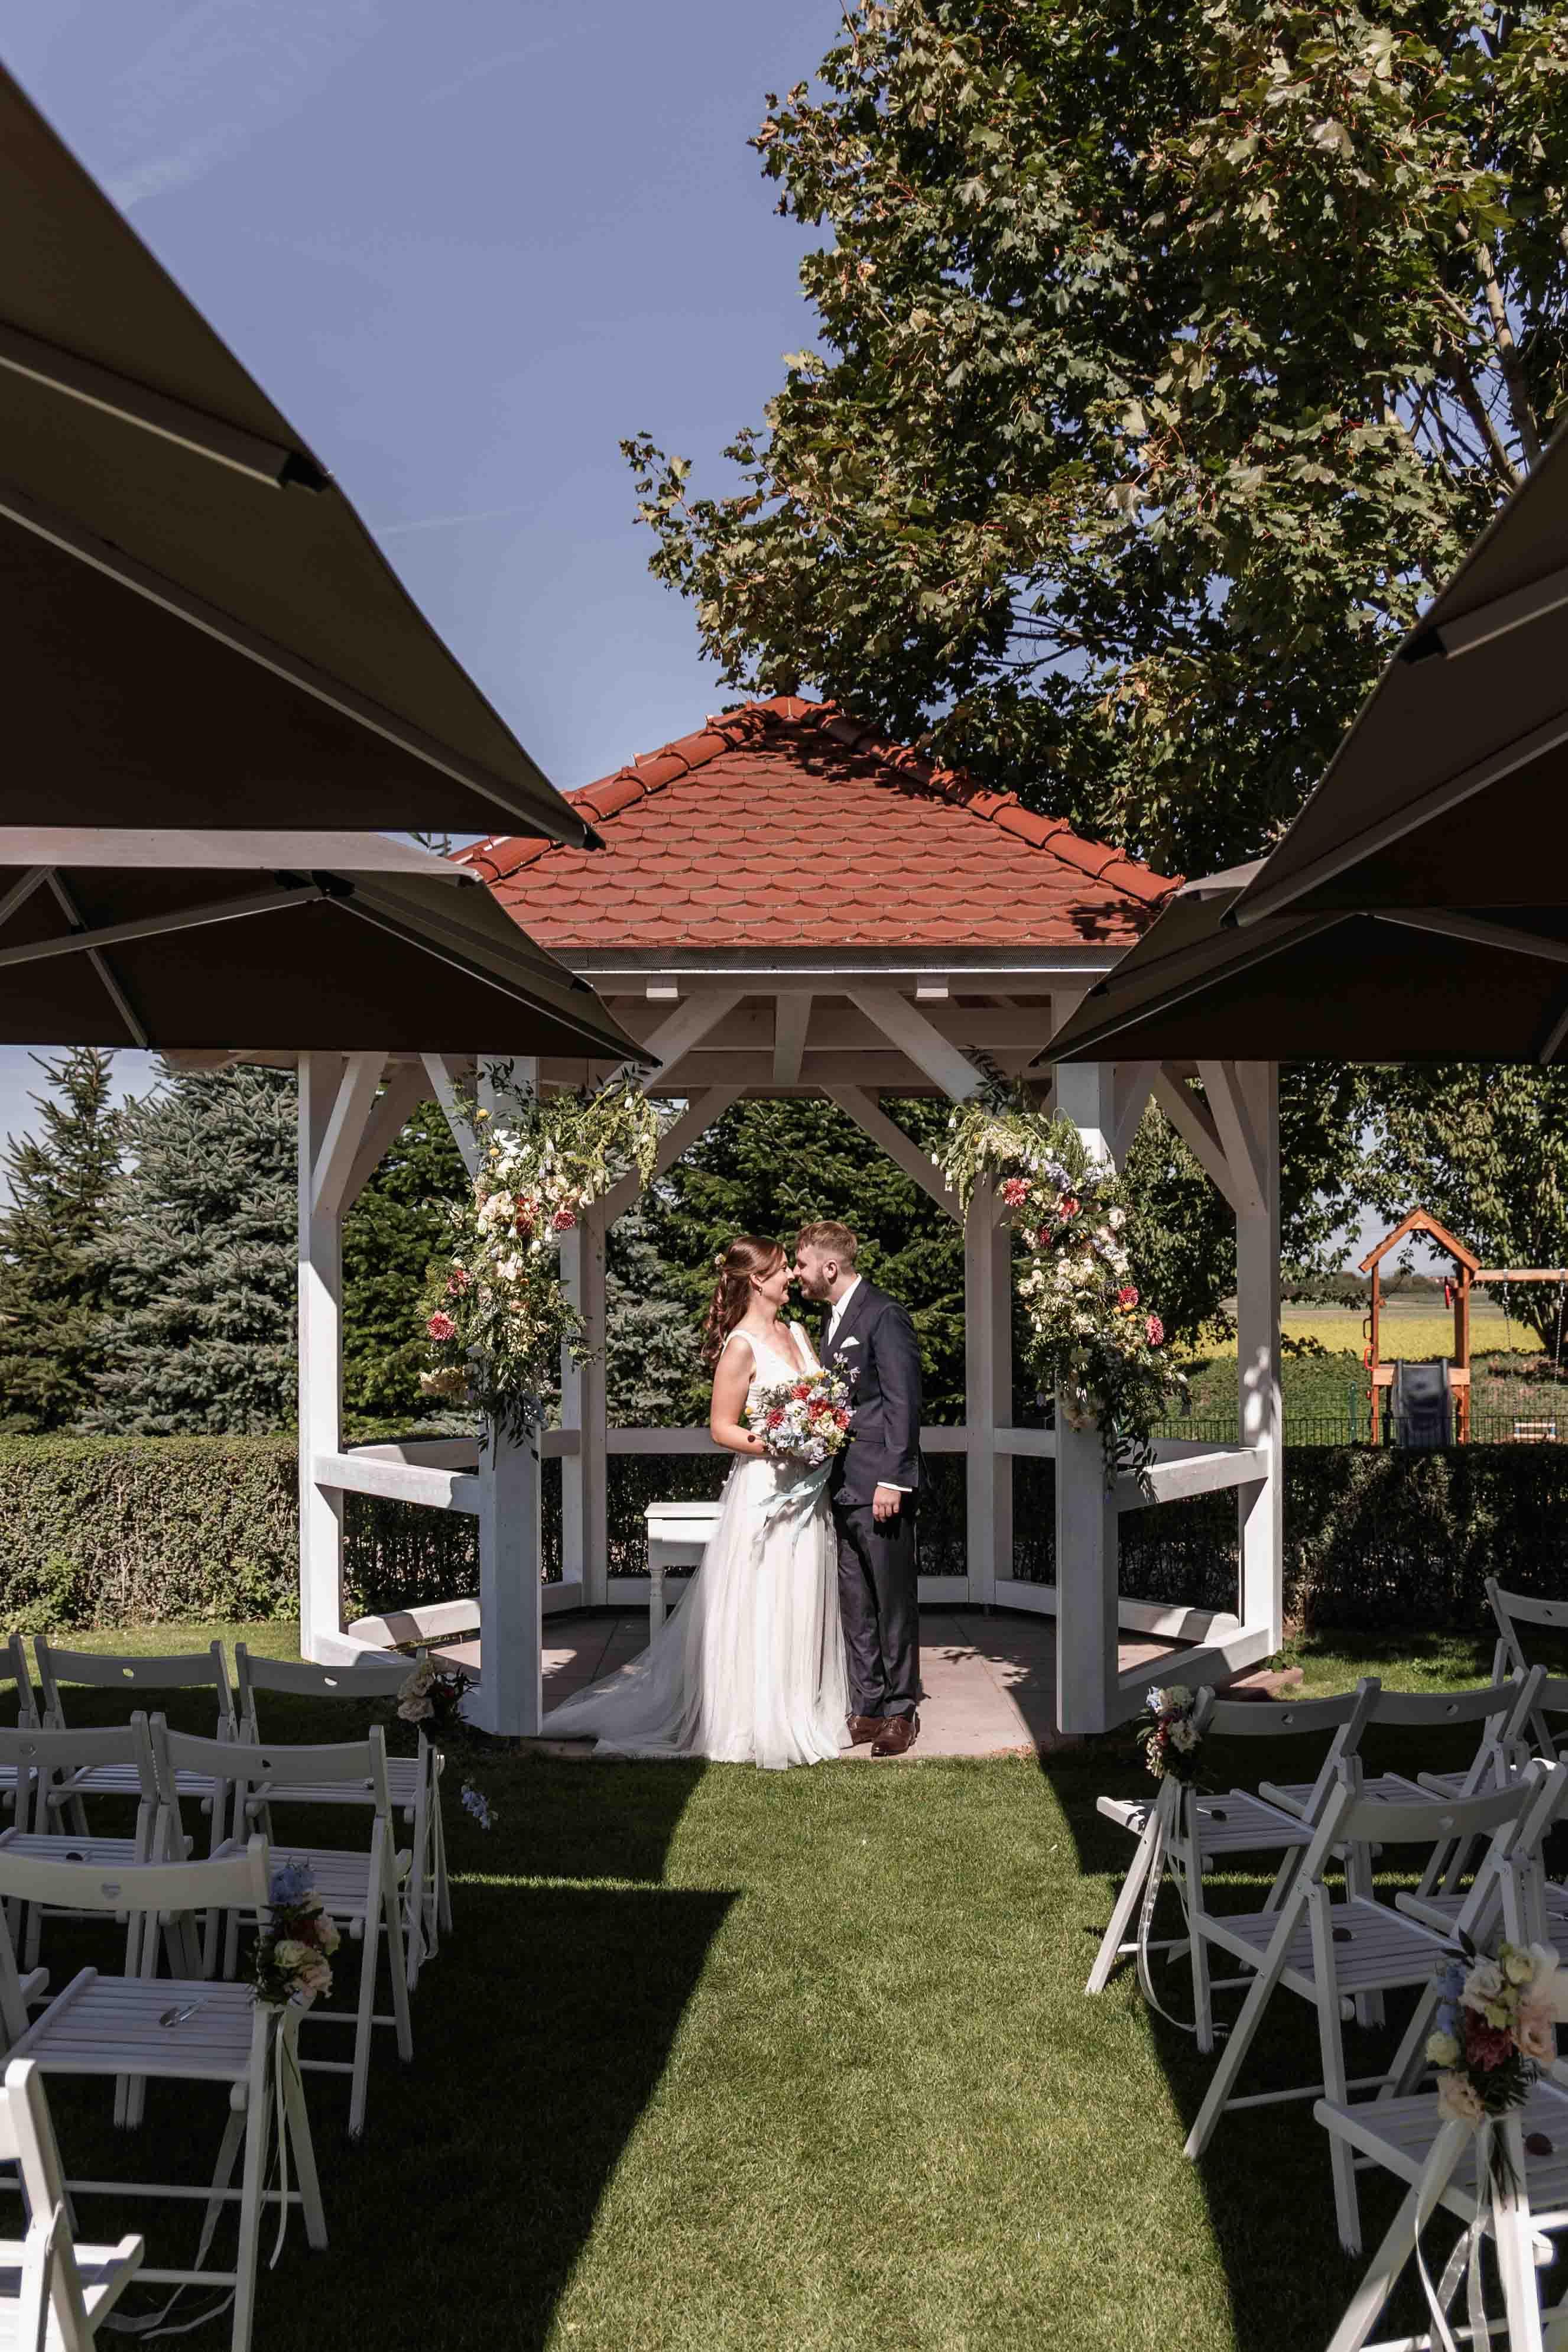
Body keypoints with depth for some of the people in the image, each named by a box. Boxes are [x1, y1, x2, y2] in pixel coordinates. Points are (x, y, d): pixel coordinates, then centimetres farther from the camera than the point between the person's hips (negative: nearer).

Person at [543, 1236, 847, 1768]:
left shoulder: (796, 1334, 9)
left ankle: (799, 1709, 26)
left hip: (807, 1489, 8)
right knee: (758, 1609, -1)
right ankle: (754, 1721, 10)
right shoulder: (741, 1347, -14)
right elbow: (722, 1429, -13)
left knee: (800, 1604, 14)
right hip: (763, 1490, -8)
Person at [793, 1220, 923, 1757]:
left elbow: (902, 1402, -15)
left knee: (894, 1604, 2)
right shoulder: (833, 1318, 16)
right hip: (843, 1488, 9)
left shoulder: (884, 1315, -12)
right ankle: (868, 1709, 20)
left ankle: (900, 1712, 12)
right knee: (855, 1607, 12)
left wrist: (892, 1481, -19)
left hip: (880, 1488, -9)